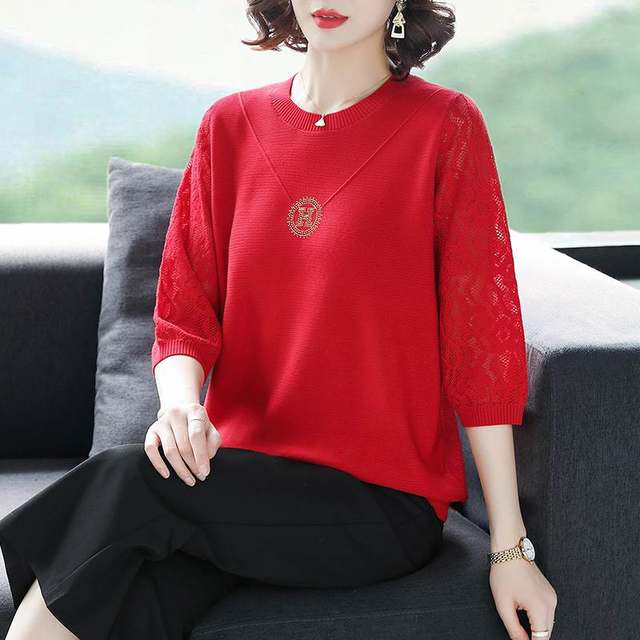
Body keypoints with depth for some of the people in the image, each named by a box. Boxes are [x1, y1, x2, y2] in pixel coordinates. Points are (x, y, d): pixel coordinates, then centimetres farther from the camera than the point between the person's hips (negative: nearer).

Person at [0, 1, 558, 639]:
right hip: (241, 467, 3)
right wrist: (181, 403, -15)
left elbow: (480, 344, -5)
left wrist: (509, 548, -6)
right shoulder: (231, 124, 9)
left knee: (124, 482, -27)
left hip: (384, 500, -3)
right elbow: (184, 318, 8)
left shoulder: (444, 125, -3)